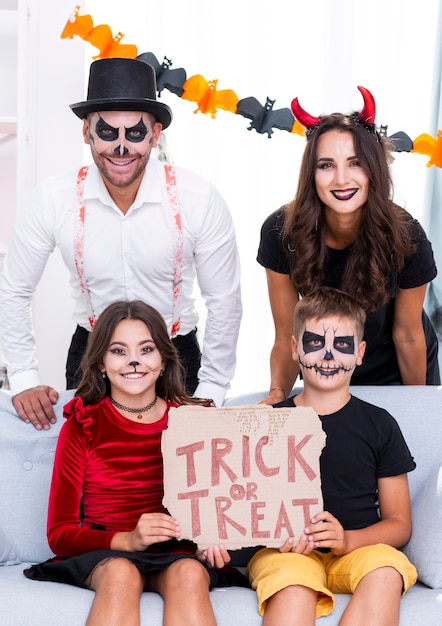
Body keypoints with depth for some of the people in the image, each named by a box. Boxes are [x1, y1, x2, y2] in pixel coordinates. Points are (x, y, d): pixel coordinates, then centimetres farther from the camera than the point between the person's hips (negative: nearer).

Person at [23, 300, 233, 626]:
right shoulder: (81, 427, 4)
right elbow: (60, 532, 0)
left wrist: (213, 542, -9)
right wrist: (127, 540, -19)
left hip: (178, 553, 1)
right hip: (103, 553, -1)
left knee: (189, 574, -33)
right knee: (121, 573, -35)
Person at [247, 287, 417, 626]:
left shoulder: (379, 425, 10)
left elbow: (399, 523, 9)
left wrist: (347, 540, -12)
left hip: (359, 550, 1)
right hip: (286, 553, -1)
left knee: (386, 572, -34)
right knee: (293, 587, -36)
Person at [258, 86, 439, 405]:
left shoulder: (406, 237, -28)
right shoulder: (281, 232, -25)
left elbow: (407, 335, -14)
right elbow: (286, 337, -18)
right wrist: (277, 393, -33)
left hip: (395, 373, -1)